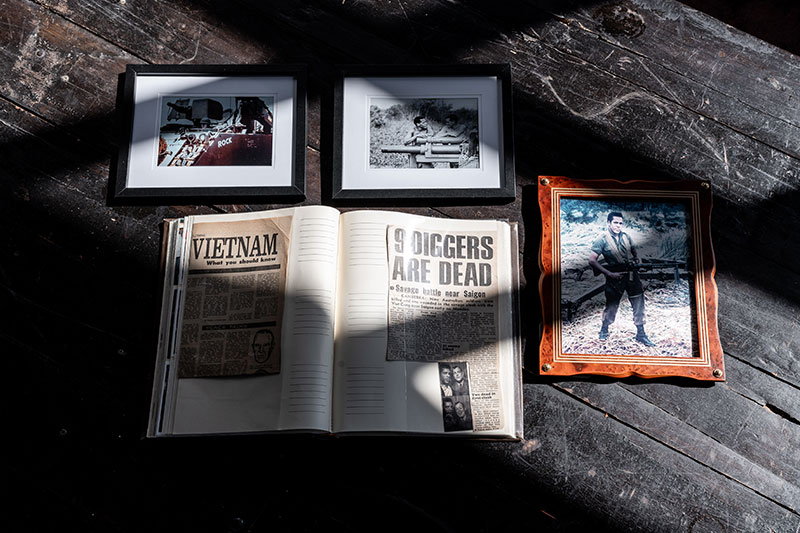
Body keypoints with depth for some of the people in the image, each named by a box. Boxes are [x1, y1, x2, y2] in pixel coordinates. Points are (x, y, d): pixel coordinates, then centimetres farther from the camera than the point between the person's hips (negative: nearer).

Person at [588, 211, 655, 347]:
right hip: (615, 277, -4)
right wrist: (609, 273, -18)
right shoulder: (602, 239, -9)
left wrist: (636, 259, -1)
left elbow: (634, 250, 24)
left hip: (631, 274, 4)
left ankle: (641, 334, 13)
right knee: (612, 305, 5)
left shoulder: (626, 236, 8)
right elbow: (592, 260, -14)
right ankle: (604, 329, 30)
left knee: (639, 303, 3)